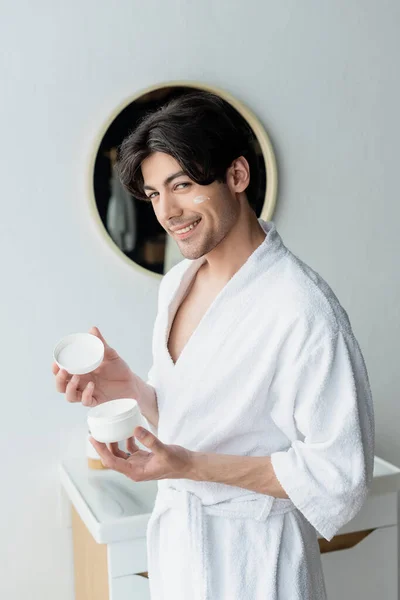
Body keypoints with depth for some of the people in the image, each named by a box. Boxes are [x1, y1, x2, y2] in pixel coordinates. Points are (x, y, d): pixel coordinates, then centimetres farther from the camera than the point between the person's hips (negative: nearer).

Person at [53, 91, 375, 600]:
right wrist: (127, 387, -11)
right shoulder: (178, 281, -1)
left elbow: (339, 475, -21)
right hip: (173, 534, 7)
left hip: (249, 557, -6)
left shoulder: (302, 309, -26)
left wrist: (190, 465, -26)